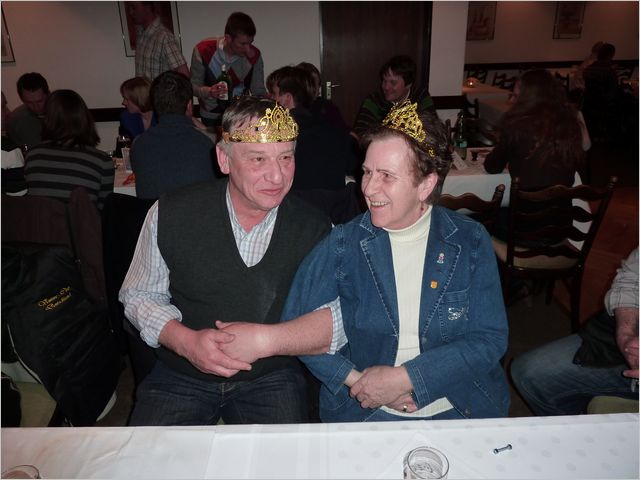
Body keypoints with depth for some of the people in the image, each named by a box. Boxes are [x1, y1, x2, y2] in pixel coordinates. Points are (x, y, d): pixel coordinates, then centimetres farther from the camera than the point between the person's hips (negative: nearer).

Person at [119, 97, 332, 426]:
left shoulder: (316, 230, -10)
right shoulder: (170, 215, -10)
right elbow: (138, 295, 1)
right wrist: (186, 342, -18)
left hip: (272, 378, 0)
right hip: (180, 377, 1)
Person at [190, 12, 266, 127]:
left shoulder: (254, 55, -8)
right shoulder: (203, 51, -13)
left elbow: (259, 92, -2)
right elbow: (193, 86, -7)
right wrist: (209, 91, -28)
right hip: (211, 118, -1)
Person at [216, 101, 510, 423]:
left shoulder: (471, 242, -4)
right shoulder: (342, 243, -4)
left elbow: (490, 339, -7)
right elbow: (299, 321, -6)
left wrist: (405, 378, -15)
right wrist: (360, 382, -16)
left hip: (463, 410, 3)